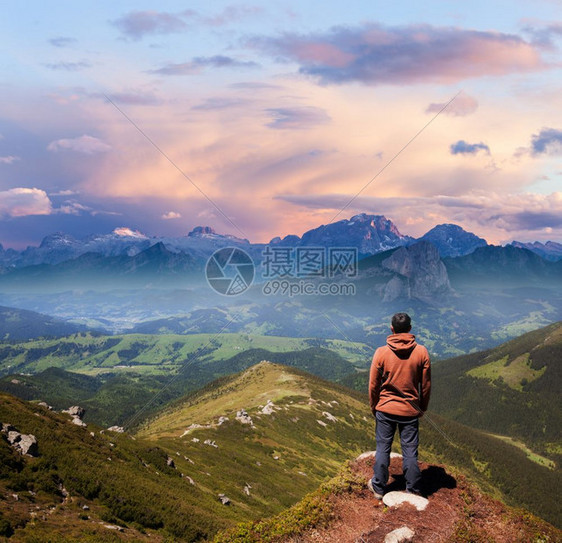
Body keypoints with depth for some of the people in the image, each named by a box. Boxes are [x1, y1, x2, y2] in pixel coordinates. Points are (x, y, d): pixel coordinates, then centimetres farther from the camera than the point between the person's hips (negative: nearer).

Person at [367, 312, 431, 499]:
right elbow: (426, 385, 0)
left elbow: (373, 385, -4)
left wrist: (374, 407, 11)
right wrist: (423, 407, 14)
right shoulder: (421, 352, -8)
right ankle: (413, 490, 21)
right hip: (410, 410, 0)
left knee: (383, 448, 12)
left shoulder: (381, 352, -10)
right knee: (410, 451, 10)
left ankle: (378, 487, 22)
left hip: (385, 409, 0)